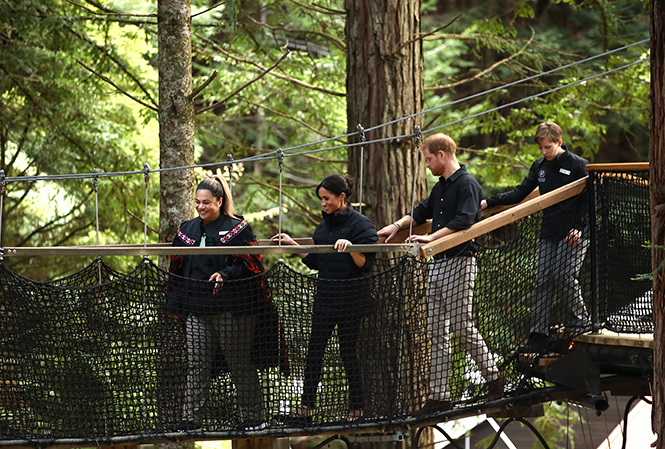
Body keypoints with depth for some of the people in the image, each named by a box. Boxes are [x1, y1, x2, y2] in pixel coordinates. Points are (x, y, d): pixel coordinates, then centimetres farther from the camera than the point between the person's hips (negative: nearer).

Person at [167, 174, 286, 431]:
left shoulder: (237, 229, -2)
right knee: (196, 365, 3)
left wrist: (225, 275, -23)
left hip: (231, 309, -5)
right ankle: (191, 418, 7)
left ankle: (253, 416, 11)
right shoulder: (187, 230, 14)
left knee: (240, 364, 2)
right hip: (197, 310, 5)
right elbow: (177, 271, 20)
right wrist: (176, 304, 16)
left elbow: (247, 265, -8)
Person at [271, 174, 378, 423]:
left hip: (350, 297, -6)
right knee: (314, 350, 3)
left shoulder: (361, 224, -9)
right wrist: (292, 244, 12)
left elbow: (365, 264, -14)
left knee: (348, 351, 0)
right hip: (325, 295, 7)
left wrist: (350, 247, -29)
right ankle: (306, 407, 6)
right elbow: (315, 262, 16)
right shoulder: (324, 225, 12)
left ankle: (357, 409, 11)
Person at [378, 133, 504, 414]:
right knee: (437, 332, 5)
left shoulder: (467, 184, -11)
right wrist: (397, 226, 20)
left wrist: (432, 237, -27)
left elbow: (463, 221, -23)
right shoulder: (440, 187, 18)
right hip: (438, 264, 9)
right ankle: (439, 396, 4)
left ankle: (493, 377, 10)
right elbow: (422, 212, 32)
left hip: (459, 263, -9)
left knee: (461, 326, -8)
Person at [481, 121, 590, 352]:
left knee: (564, 275, -16)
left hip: (573, 233, -6)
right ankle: (538, 334, -2)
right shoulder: (539, 166, 10)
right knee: (543, 281, -1)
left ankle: (580, 319, 5)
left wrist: (579, 227, -16)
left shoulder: (578, 165, -7)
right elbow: (520, 193, 10)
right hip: (549, 233, 6)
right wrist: (489, 202, 1)